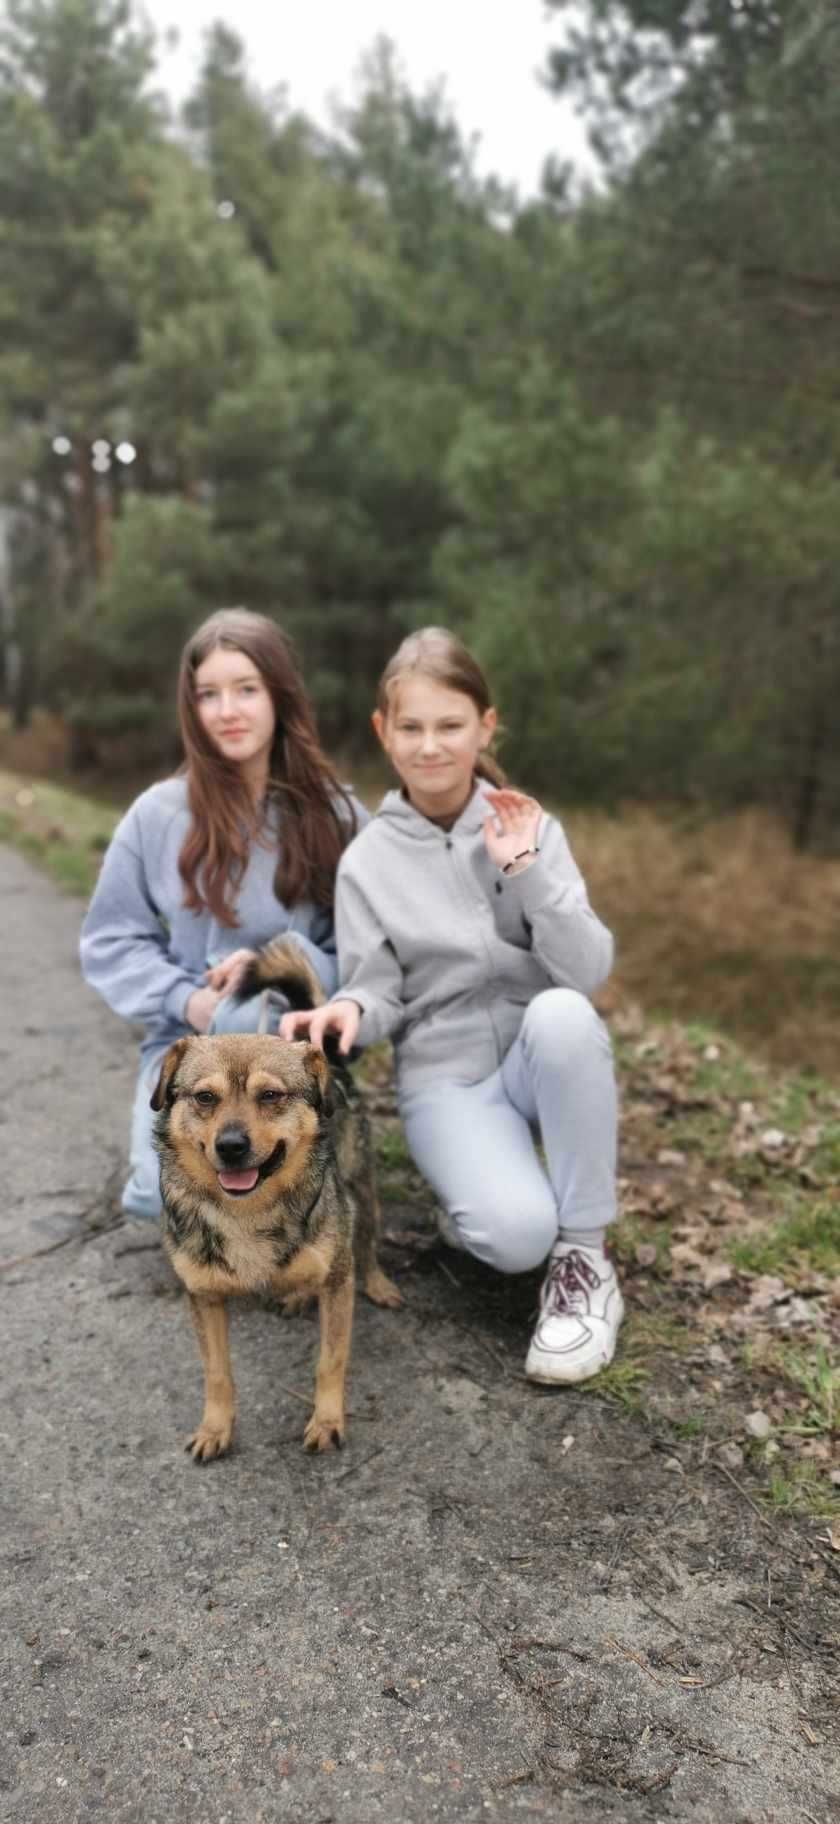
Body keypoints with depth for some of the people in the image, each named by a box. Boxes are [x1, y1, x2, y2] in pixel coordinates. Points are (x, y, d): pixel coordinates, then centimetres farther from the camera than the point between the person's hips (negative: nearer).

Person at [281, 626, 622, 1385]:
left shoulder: (529, 825, -4)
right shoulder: (368, 861, -3)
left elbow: (589, 970, -12)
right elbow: (382, 995, 0)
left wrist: (525, 869, -23)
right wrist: (349, 1010, -23)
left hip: (546, 1056, 2)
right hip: (445, 1074, -1)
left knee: (562, 1013, -36)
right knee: (517, 1234, -29)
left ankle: (585, 1254, -18)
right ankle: (474, 1190, 11)